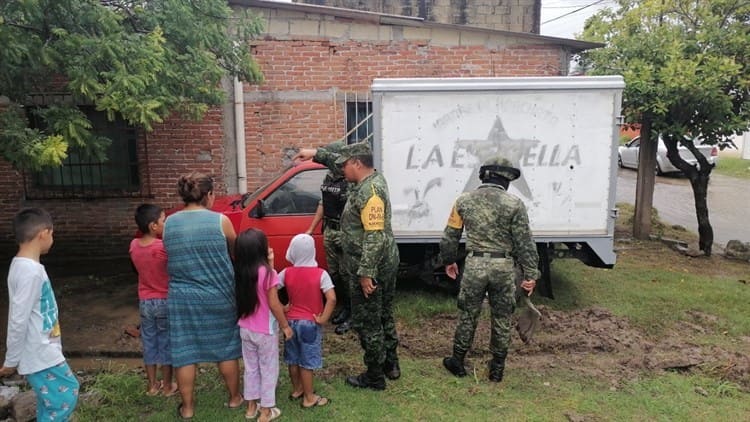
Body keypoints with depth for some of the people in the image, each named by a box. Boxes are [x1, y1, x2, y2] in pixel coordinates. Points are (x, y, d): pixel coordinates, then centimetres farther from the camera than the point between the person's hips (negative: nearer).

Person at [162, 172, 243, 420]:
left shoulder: (169, 223, 0)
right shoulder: (220, 221, -9)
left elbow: (172, 258, 12)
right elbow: (235, 252, 5)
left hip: (181, 298, 2)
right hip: (218, 297, -2)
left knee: (184, 352, 11)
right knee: (226, 349, 14)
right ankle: (234, 398, 28)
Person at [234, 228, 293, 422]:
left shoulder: (239, 272, -4)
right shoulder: (267, 272, -22)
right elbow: (274, 304, -20)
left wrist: (269, 264, 0)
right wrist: (285, 326, -8)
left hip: (245, 329, 6)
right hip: (265, 331, -6)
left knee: (251, 368, 20)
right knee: (268, 370, 10)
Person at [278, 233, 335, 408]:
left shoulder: (287, 273, -6)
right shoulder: (320, 274, -16)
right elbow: (332, 299, -24)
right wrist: (323, 319, -16)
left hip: (291, 321, 4)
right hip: (310, 323, -4)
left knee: (293, 359, 19)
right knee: (307, 362, 7)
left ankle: (296, 390, 37)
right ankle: (309, 398, 19)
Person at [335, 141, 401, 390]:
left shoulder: (369, 192, -23)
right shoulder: (375, 179, 7)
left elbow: (374, 237, -27)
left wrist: (365, 274, -25)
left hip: (369, 268, -10)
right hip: (386, 263, 10)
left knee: (366, 323, 4)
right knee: (384, 316, 21)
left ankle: (374, 377, 18)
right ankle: (390, 365, 35)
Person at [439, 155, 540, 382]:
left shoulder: (464, 201, 0)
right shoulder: (514, 204, -7)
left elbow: (450, 236, 8)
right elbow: (525, 243, -7)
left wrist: (449, 261, 22)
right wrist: (530, 274, 0)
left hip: (474, 265, 1)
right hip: (503, 268, -1)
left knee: (467, 315, 16)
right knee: (502, 319, 14)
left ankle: (457, 361, 28)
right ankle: (497, 368, 26)